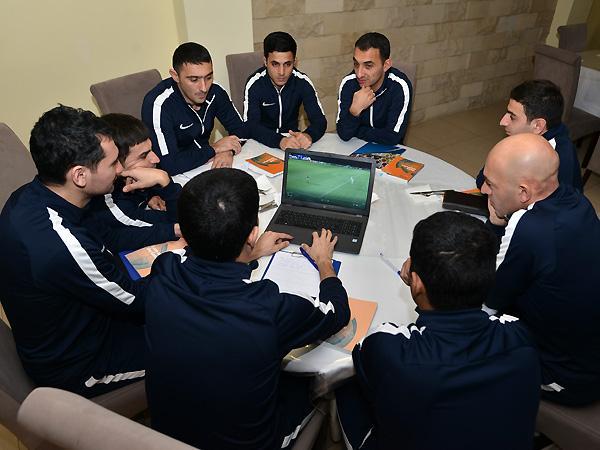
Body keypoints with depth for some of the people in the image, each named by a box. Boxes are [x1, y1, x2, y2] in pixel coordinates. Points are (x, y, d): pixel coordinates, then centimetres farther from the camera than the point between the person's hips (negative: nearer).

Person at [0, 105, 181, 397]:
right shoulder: (62, 245, -39)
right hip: (75, 368, -8)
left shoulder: (28, 197, -10)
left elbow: (107, 236, 3)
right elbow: (136, 302, -23)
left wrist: (174, 230, -2)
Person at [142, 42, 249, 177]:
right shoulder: (158, 104, -25)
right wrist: (214, 148, -21)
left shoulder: (215, 93, -7)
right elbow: (168, 165, -31)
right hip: (174, 175, -4)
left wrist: (229, 151, -18)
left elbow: (241, 130, 4)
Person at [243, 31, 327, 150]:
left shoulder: (302, 82, -10)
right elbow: (250, 125, -24)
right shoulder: (254, 83, -16)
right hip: (263, 142, -2)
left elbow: (320, 120, -13)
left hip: (292, 137, 2)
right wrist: (279, 141, -43)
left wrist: (309, 135, -37)